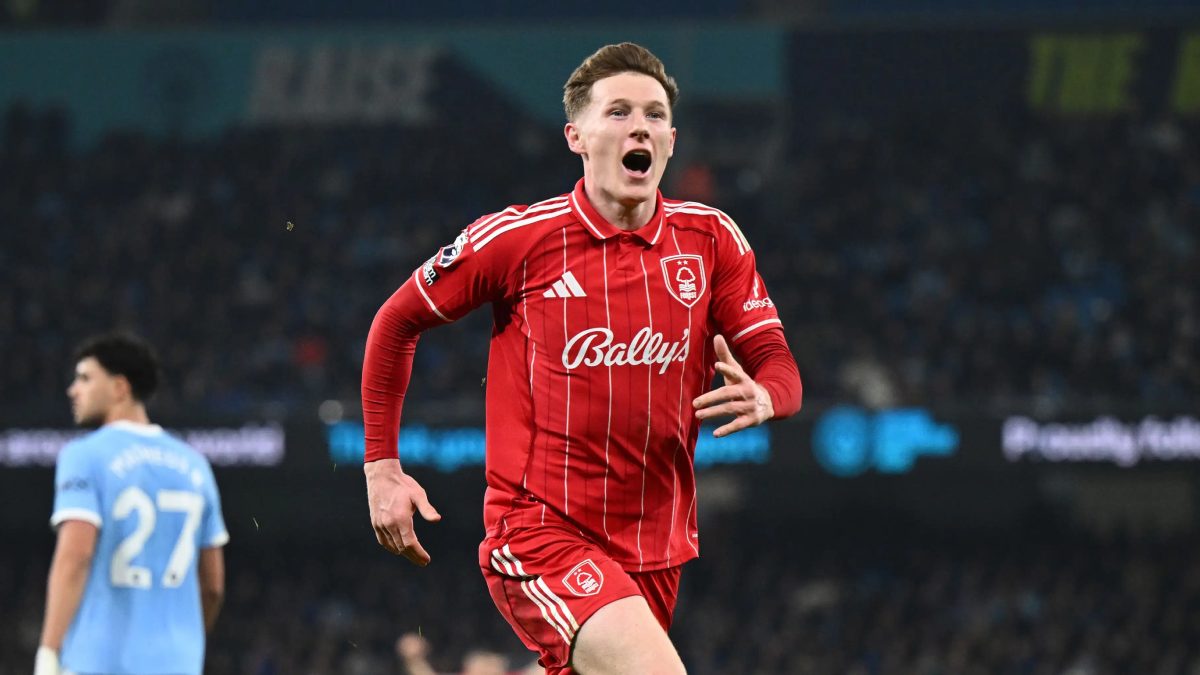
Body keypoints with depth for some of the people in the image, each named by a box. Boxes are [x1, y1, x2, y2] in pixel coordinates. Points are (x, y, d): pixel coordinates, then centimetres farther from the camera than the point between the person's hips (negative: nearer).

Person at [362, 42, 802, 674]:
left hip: (655, 546, 5)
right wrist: (381, 466, 4)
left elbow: (779, 367, 5)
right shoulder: (515, 237, -6)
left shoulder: (711, 239, 4)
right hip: (539, 535, -5)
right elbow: (396, 322, 8)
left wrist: (761, 397, -20)